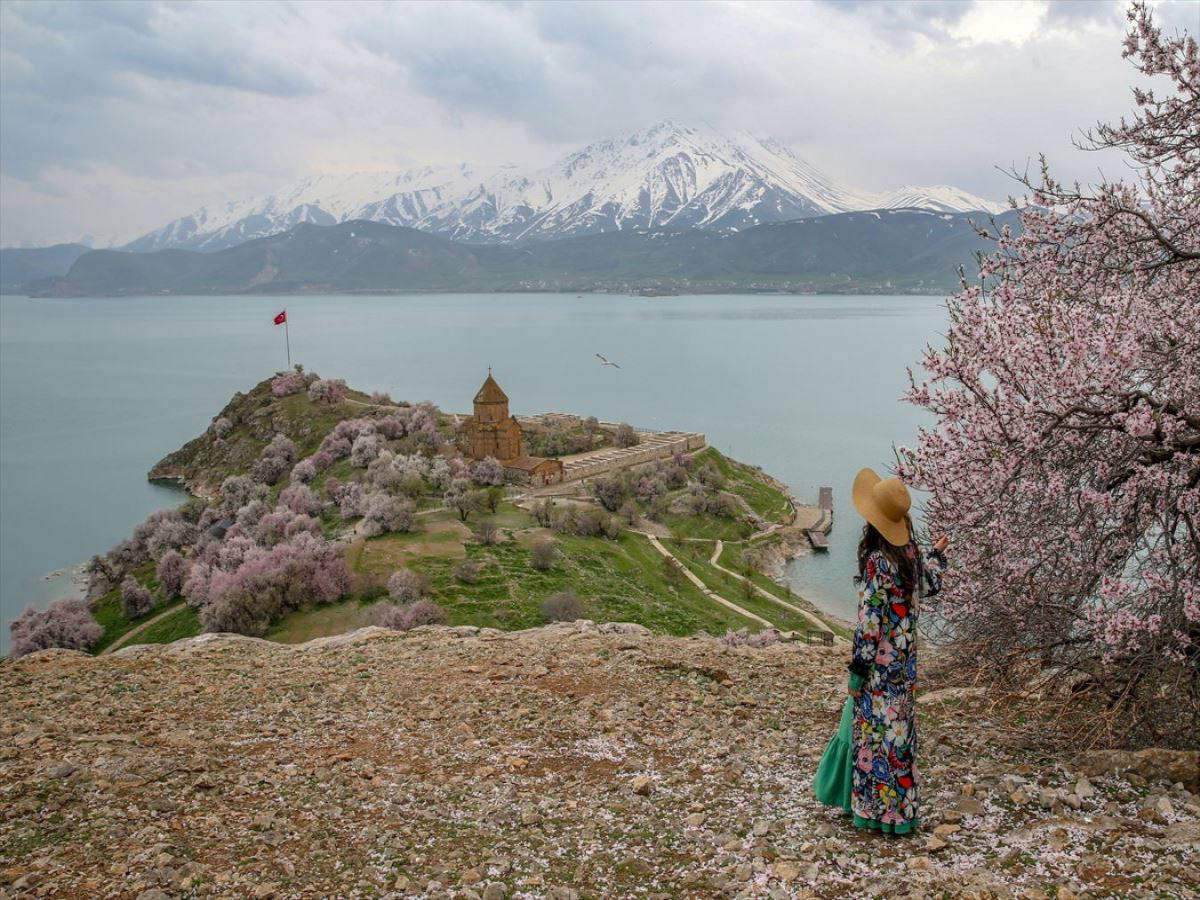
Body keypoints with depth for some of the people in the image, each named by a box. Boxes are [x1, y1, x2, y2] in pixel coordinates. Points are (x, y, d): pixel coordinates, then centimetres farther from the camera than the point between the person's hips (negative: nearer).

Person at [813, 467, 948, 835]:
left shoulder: (878, 562, -23)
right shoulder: (911, 553, -1)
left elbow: (870, 621, -21)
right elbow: (929, 586, 20)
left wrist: (858, 668, -14)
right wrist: (937, 555, 38)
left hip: (881, 662, -8)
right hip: (905, 658, 8)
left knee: (876, 729, 4)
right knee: (898, 726, 19)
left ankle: (881, 808, 14)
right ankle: (902, 805, 32)